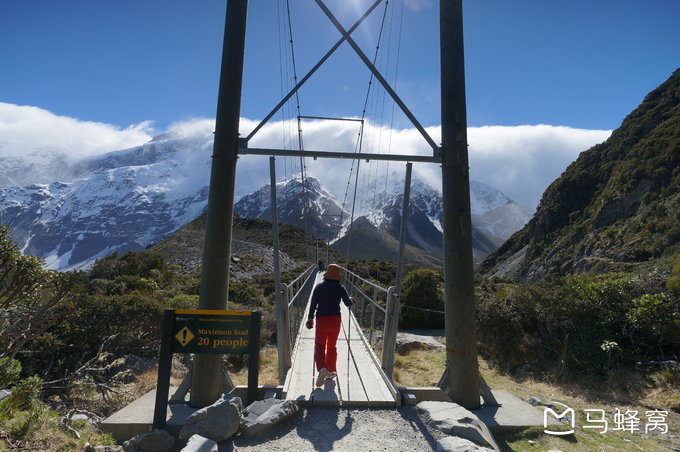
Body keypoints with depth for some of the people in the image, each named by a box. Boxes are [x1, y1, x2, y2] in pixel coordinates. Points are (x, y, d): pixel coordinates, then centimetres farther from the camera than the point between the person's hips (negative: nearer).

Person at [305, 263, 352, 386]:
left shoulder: (319, 287, -3)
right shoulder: (340, 288, -4)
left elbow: (313, 304, -2)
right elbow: (348, 303, -2)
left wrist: (310, 318, 8)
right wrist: (350, 300, 21)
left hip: (321, 320, -1)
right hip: (335, 319, 1)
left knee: (319, 346, 3)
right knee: (332, 346, 17)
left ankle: (322, 369, -20)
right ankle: (331, 371, 24)